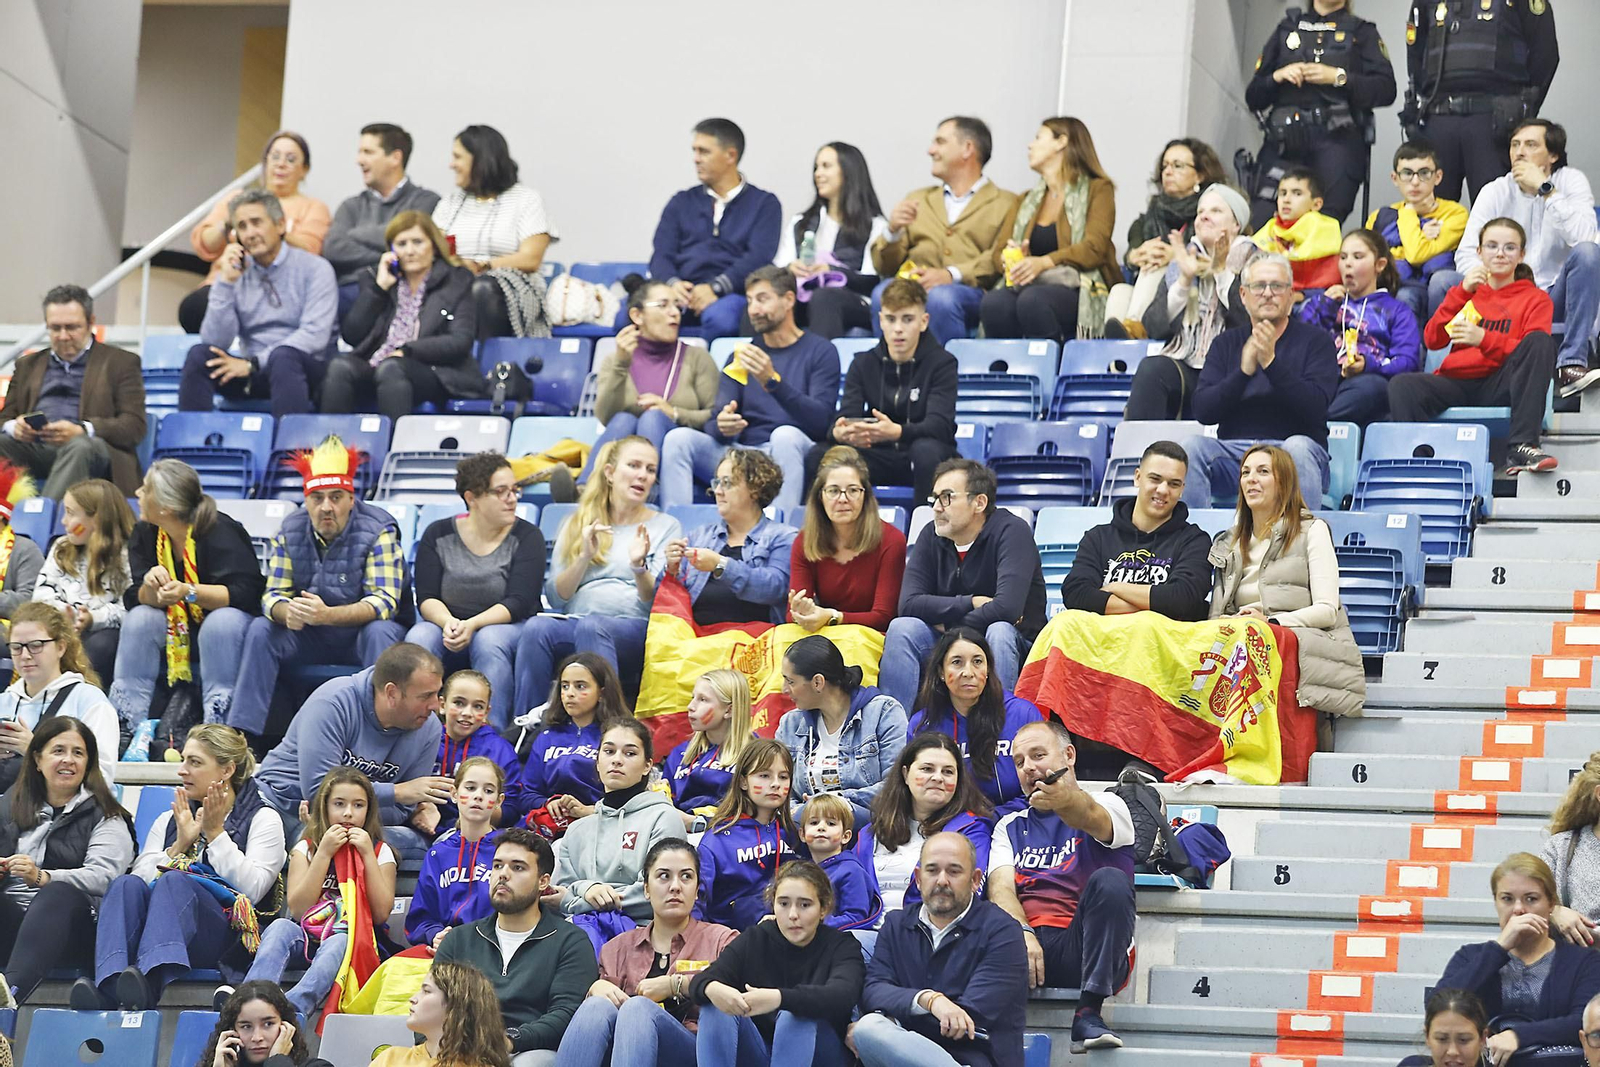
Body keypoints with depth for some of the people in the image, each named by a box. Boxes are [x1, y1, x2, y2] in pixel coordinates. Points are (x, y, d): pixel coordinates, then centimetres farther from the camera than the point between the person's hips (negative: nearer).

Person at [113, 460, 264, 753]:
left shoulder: (220, 532, -20)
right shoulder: (144, 534, -2)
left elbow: (246, 593, -29)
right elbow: (133, 598, -7)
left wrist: (189, 592, -40)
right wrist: (152, 588, -31)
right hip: (176, 635, 5)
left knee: (222, 621, -36)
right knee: (139, 618, -21)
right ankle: (128, 727, -26)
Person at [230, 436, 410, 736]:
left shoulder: (377, 532, -16)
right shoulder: (290, 531, -3)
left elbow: (383, 602, -25)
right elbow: (273, 595, -4)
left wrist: (327, 615, -42)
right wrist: (287, 612, -31)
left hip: (363, 630, -4)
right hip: (311, 639, 4)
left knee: (379, 632, -35)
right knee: (260, 629, -18)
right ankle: (239, 733, -22)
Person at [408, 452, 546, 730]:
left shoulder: (527, 537, -2)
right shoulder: (438, 535, 3)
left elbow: (519, 602, -12)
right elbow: (426, 598, -3)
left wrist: (472, 625, -26)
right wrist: (448, 622, -26)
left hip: (504, 626, -2)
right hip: (448, 626, 2)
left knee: (489, 640, -35)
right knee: (419, 639, -30)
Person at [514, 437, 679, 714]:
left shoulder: (666, 526, 15)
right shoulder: (576, 525, 22)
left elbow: (657, 603, 3)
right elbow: (556, 597, 11)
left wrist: (639, 567, -17)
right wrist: (585, 557, -5)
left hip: (635, 631, -2)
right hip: (574, 622, 2)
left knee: (591, 626, -37)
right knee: (537, 627, -33)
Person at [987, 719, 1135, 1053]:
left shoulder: (1107, 806, 13)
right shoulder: (1010, 827, 25)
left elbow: (1090, 815, -14)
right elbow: (1001, 887, 7)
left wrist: (1066, 799, -40)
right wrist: (1022, 933, -16)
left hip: (1083, 950, -2)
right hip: (1024, 944, 2)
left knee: (1109, 881, -33)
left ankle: (1088, 1013, -34)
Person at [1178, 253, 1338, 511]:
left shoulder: (1316, 341, 5)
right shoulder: (1226, 343, 14)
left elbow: (1316, 408, -10)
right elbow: (1203, 410, 1)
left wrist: (1271, 363, -19)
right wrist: (1244, 371, -14)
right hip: (1233, 452, 3)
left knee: (1298, 448, -36)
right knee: (1191, 446, -26)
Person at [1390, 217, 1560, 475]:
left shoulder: (1535, 299, 12)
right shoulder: (1469, 291, 21)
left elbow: (1534, 351, -5)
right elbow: (1432, 340, 7)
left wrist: (1485, 339, -21)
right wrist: (1461, 293, -3)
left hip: (1500, 386, -2)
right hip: (1457, 383, 2)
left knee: (1540, 341, -29)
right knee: (1402, 386, -28)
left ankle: (1521, 448, -37)